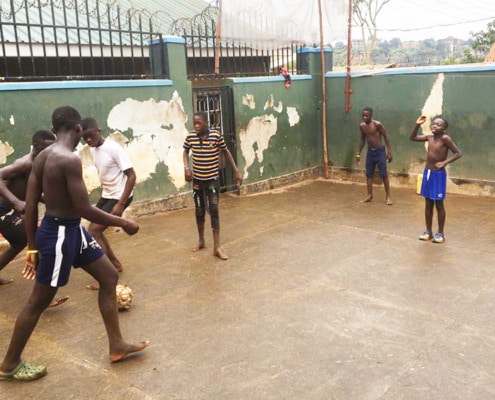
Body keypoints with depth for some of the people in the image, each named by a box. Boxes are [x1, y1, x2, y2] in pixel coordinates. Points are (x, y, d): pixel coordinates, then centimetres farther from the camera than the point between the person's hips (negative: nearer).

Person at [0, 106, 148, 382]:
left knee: (109, 276, 15)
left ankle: (117, 346, 24)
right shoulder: (69, 160, -23)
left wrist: (33, 247, 14)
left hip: (71, 229, 10)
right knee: (40, 300, 7)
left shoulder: (43, 156, 5)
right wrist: (124, 223, -11)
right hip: (60, 233, -10)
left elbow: (30, 206, 7)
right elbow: (84, 209, -24)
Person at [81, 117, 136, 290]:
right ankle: (115, 264, 29)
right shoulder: (93, 150, 3)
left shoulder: (114, 148, -22)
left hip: (119, 196, -9)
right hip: (106, 195, 9)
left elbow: (132, 175, -22)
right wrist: (105, 195, 17)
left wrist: (121, 204, -25)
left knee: (94, 231, -13)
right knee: (94, 231, 13)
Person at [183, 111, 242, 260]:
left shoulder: (216, 135, -14)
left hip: (212, 179, -2)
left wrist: (236, 171, 2)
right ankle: (201, 241, 32)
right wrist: (186, 167, -7)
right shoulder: (190, 137, -8)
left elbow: (226, 152, 1)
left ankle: (217, 247, 1)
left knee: (214, 211, -3)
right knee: (199, 211, 13)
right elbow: (186, 151, 11)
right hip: (197, 180, 2)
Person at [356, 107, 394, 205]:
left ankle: (388, 196, 8)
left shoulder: (377, 124, -17)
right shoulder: (362, 126, 0)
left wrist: (389, 152, -15)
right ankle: (370, 195, 20)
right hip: (370, 151, 5)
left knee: (384, 174, -2)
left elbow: (386, 137, -11)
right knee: (369, 174, 8)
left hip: (380, 151, -5)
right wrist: (358, 153, 14)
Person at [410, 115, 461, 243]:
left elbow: (458, 153, -15)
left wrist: (444, 162, -25)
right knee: (428, 204, 12)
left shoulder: (445, 138, -15)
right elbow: (412, 137, 11)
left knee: (439, 204, 3)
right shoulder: (429, 137, 3)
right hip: (427, 173, 6)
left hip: (438, 174, -6)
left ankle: (440, 233, 14)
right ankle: (428, 231, 22)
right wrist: (417, 125, -1)